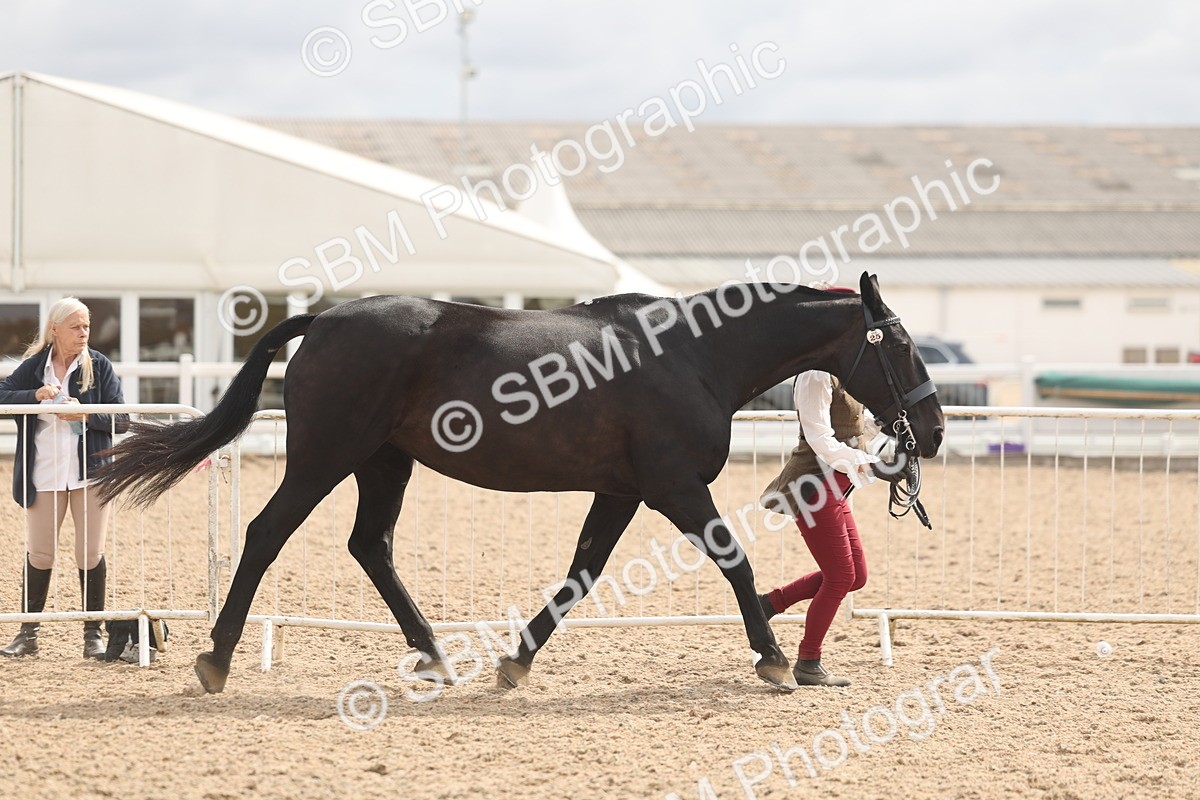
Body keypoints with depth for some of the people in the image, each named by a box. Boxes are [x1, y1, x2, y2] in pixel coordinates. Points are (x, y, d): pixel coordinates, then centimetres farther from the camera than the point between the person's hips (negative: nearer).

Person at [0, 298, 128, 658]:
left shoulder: (99, 366, 0)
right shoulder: (34, 367, 3)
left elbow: (121, 421, -2)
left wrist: (86, 415, -19)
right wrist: (36, 395, -19)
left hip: (90, 473, -1)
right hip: (43, 476, 1)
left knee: (90, 554, 1)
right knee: (38, 554, 6)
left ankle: (93, 634, 10)